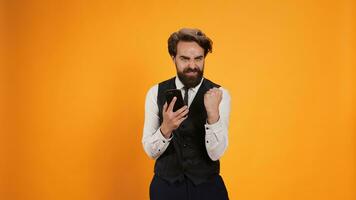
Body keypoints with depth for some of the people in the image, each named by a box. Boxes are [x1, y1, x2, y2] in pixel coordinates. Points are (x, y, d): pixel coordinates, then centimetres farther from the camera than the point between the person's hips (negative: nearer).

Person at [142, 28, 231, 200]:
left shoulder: (219, 94, -10)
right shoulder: (155, 93, -6)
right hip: (165, 186, 1)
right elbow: (151, 151, -8)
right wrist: (166, 128, -27)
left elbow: (215, 153, -16)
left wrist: (213, 113, -31)